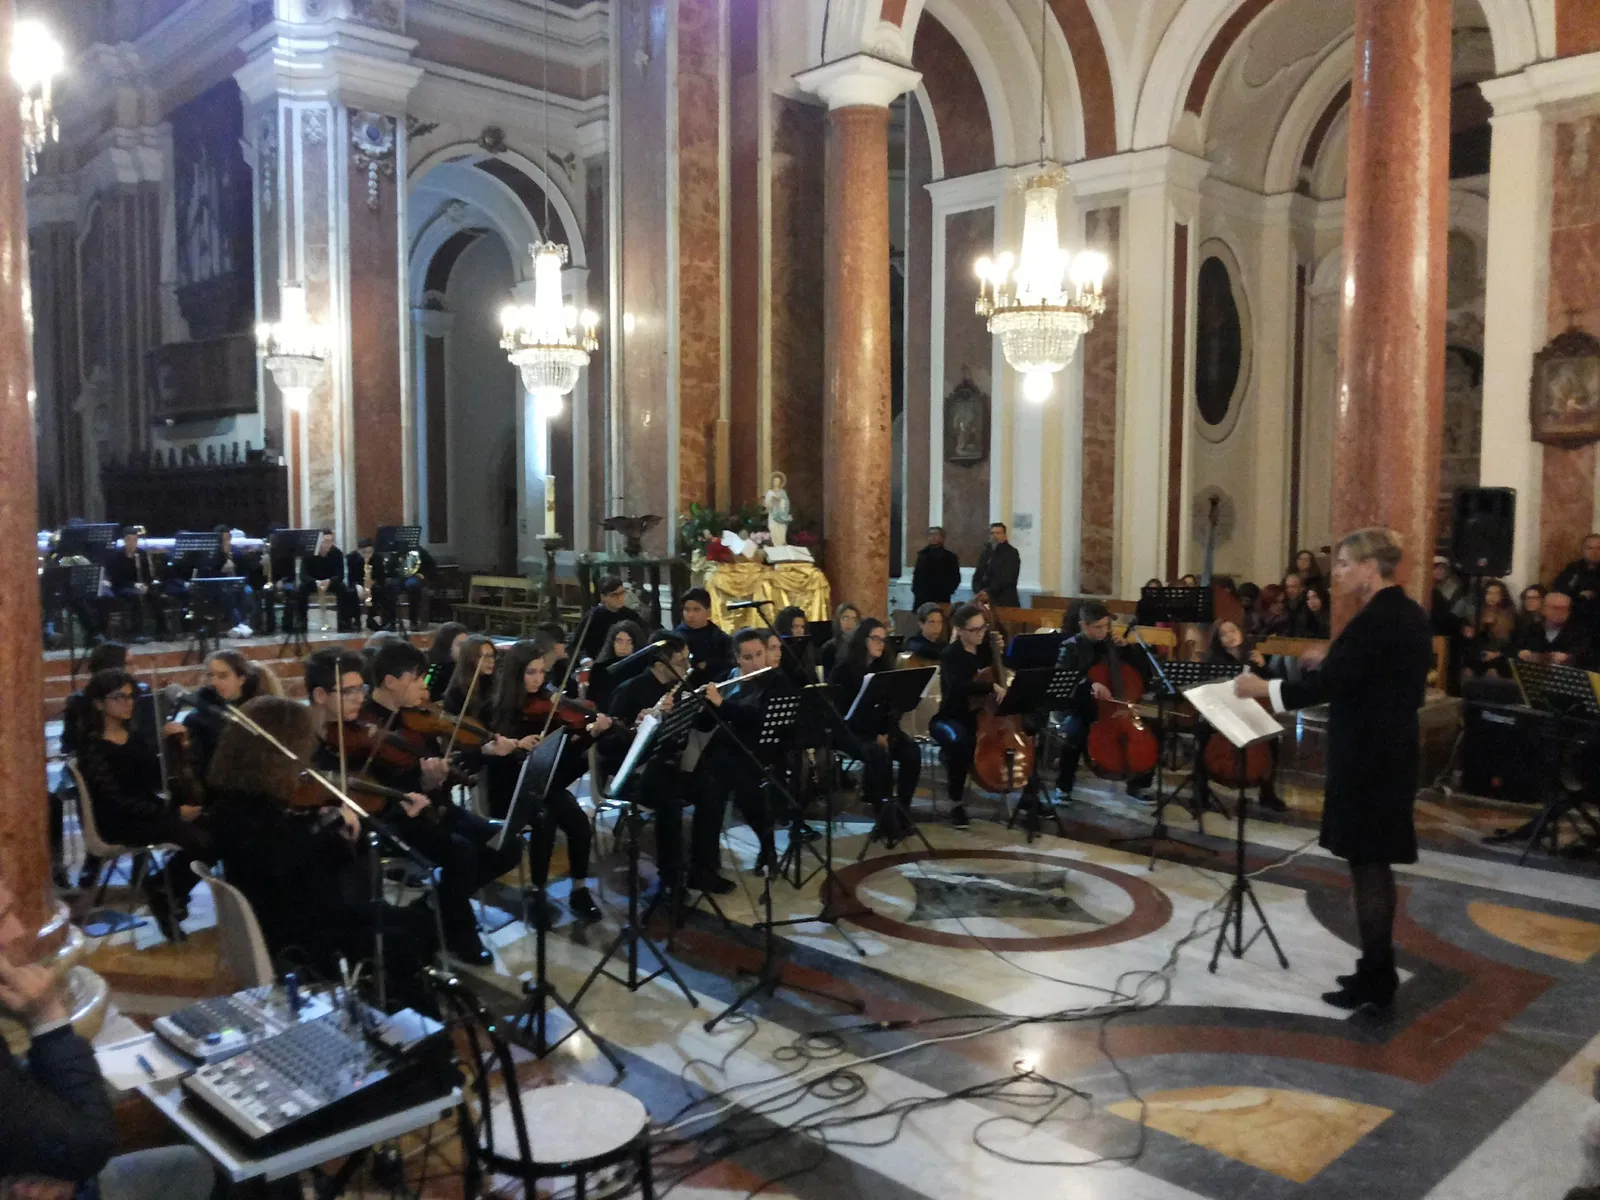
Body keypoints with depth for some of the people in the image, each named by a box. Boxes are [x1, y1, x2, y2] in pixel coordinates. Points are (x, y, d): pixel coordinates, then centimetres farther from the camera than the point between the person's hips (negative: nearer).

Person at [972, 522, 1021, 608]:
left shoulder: (1012, 553, -3)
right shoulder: (986, 552, 14)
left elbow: (1007, 579, -14)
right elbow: (978, 575, 12)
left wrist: (989, 592, -17)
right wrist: (978, 591, -7)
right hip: (986, 599, 5)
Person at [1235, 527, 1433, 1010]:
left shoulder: (1376, 619, -20)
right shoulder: (1409, 614, 10)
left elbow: (1329, 685, -23)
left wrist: (1264, 688, -15)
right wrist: (1333, 659, 15)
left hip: (1367, 758, -10)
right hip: (1390, 751, 10)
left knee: (1367, 865, -1)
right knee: (1376, 863, 16)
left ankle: (1374, 983, 8)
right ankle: (1378, 969, 26)